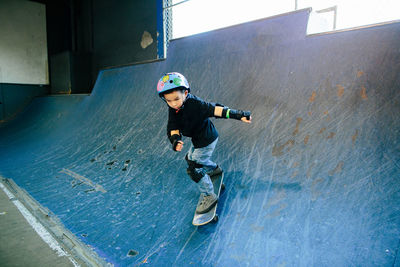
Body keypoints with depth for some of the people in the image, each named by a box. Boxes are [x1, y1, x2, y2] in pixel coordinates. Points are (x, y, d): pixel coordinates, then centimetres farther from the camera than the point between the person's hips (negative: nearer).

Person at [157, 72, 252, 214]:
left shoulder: (194, 104, -31)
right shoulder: (173, 110, -9)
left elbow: (215, 109, -34)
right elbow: (173, 127, -13)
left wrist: (238, 115, -38)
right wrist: (176, 140, -35)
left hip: (207, 140, -9)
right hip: (197, 140, 9)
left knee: (194, 168, -7)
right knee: (191, 158, 31)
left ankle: (209, 196, 12)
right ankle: (214, 168, 57)